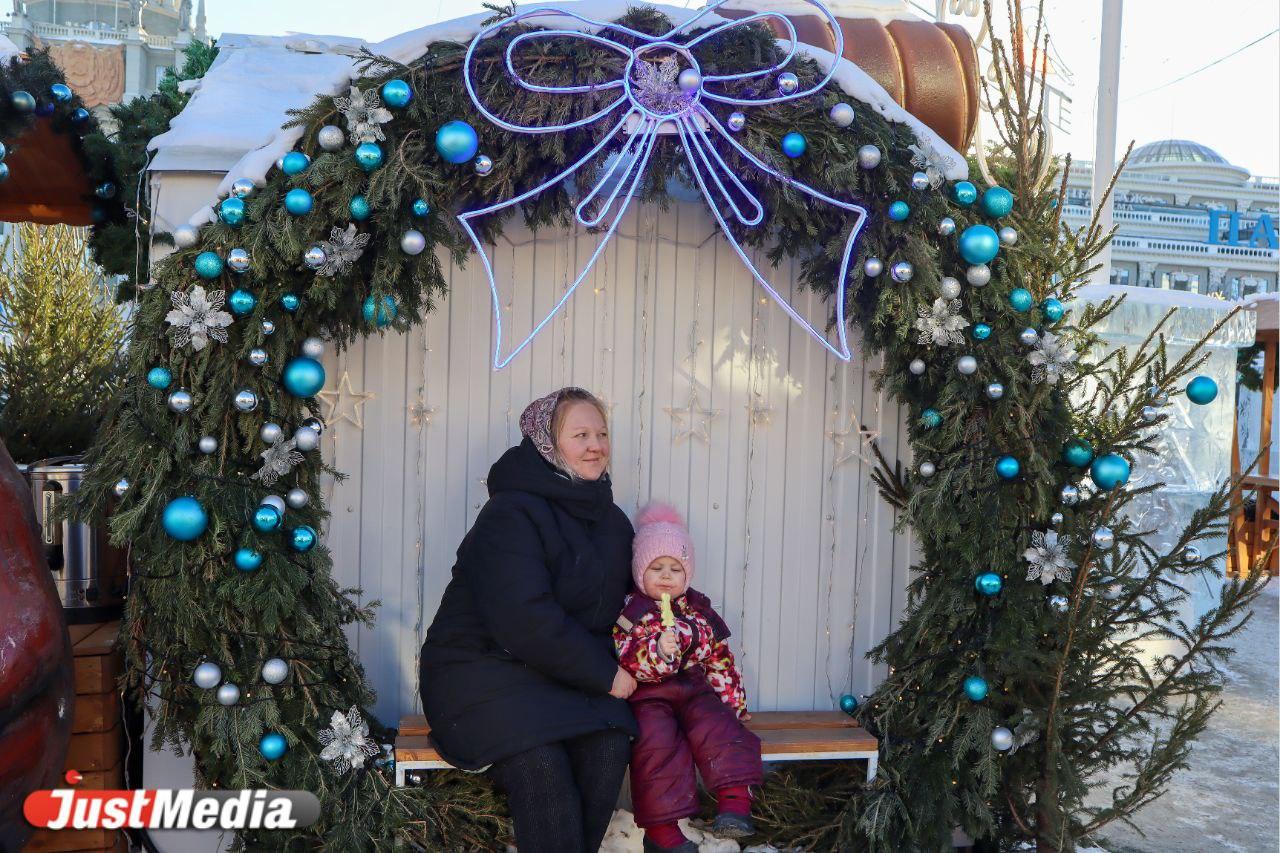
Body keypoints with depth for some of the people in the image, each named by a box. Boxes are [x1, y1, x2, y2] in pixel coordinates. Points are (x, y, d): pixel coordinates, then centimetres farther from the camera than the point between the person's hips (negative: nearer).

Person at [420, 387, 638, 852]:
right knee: (542, 765, -31)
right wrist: (605, 675, -17)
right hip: (483, 669, -6)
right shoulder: (511, 513, -14)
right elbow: (525, 620, -23)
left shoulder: (611, 520, 10)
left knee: (610, 748, -23)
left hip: (575, 672, 6)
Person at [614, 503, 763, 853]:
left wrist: (732, 701, 13)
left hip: (694, 689, 4)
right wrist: (656, 651, -29)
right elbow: (621, 661, -12)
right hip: (648, 694, -4)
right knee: (657, 741, -28)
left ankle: (735, 801, -27)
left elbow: (719, 659, 18)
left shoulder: (700, 610, 14)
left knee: (719, 727, -24)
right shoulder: (630, 611, -1)